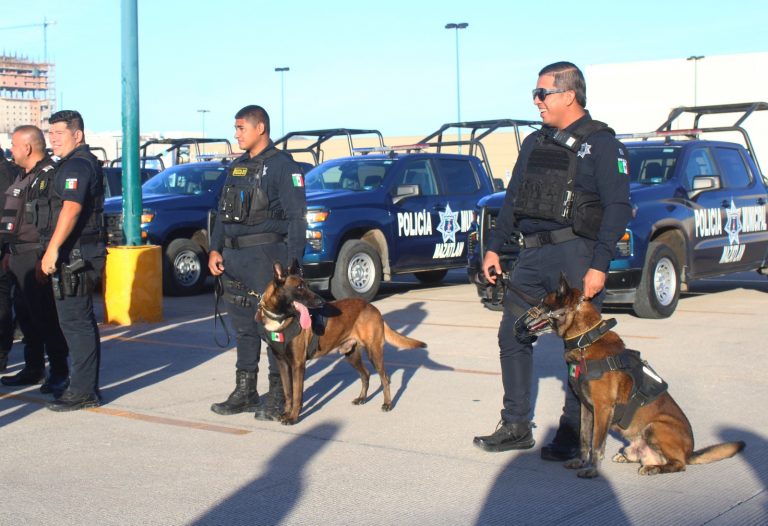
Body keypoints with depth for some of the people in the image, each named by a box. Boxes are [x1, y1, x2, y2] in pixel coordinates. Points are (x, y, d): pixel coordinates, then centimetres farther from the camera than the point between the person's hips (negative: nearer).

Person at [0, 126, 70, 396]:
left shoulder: (48, 176, -14)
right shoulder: (24, 176, 18)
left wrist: (44, 262, -24)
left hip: (36, 258, -10)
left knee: (45, 316, -6)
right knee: (26, 315, 14)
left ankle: (59, 373, 1)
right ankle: (33, 368, 24)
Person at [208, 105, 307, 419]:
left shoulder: (282, 165, -7)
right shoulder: (237, 167, 17)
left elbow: (297, 218, -11)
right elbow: (222, 213, 21)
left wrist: (292, 264, -17)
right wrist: (215, 249, 8)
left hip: (266, 256, -8)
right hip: (234, 257, 8)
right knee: (243, 326, 13)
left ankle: (278, 398, 3)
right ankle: (245, 393, 22)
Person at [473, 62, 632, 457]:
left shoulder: (600, 143, -5)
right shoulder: (535, 143, 16)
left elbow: (618, 208, -11)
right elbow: (512, 199, 21)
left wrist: (600, 265, -18)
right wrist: (494, 247, 14)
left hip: (576, 254, -7)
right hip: (532, 254, 7)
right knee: (513, 336, 7)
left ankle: (572, 433, 10)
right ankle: (516, 427, 16)